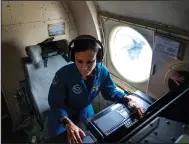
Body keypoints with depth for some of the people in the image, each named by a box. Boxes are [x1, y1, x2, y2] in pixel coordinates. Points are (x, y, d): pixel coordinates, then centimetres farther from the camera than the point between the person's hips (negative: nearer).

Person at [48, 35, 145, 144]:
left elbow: (111, 91, -8)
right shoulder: (63, 74, -36)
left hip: (85, 109, 3)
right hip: (62, 111, -2)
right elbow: (55, 102, -28)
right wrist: (68, 123, -44)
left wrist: (128, 100, -25)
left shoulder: (102, 71, -24)